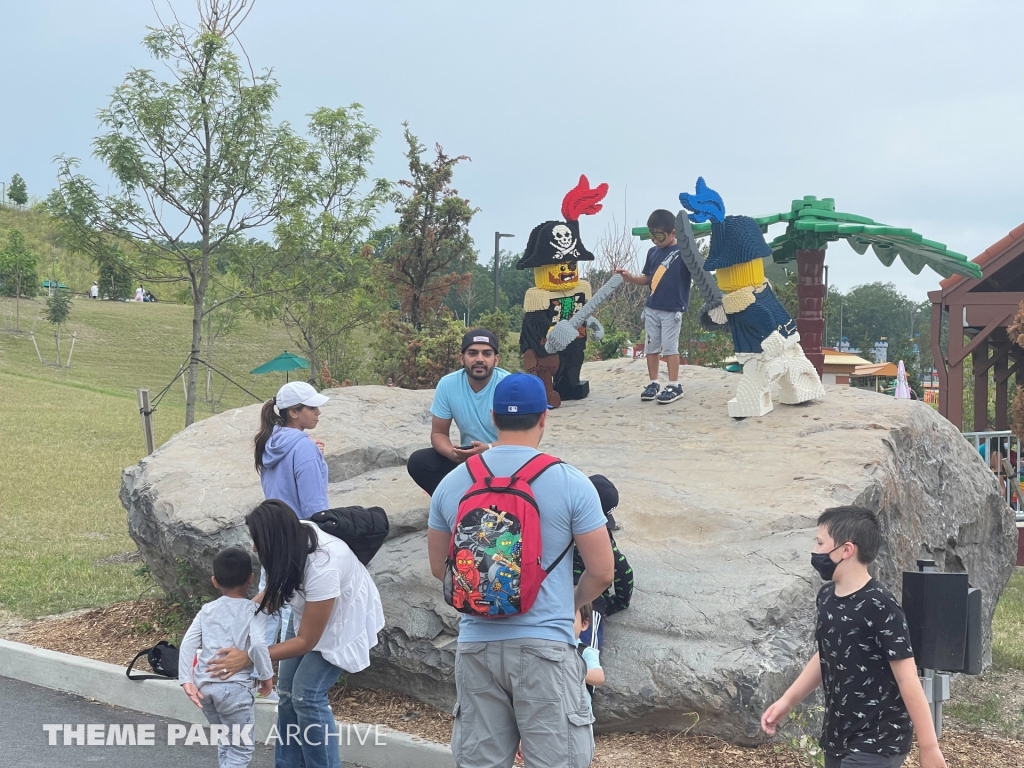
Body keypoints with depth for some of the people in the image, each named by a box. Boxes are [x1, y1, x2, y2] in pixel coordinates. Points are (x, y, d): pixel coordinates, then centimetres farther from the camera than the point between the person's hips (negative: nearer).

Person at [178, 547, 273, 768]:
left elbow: (188, 643, 1)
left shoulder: (207, 610, 12)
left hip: (204, 685, 5)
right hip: (234, 687, -5)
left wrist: (187, 680, -1)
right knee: (241, 749, 5)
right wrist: (266, 675, -4)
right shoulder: (254, 611, -1)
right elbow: (257, 644, -17)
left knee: (225, 742, 25)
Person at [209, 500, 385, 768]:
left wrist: (248, 658, -30)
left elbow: (306, 641, -28)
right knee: (287, 690, 3)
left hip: (343, 618, -7)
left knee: (307, 694, -14)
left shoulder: (321, 570, -40)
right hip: (309, 609, 7)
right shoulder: (293, 537, -22)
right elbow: (276, 587, -1)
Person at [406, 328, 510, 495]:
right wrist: (451, 452, -25)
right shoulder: (447, 384, -9)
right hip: (468, 455, 3)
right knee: (417, 462, -17)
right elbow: (439, 433, -1)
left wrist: (489, 449, -36)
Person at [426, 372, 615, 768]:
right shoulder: (570, 483, -8)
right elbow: (602, 572, -4)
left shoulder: (451, 483, 3)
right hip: (545, 645, -4)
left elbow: (439, 566, 14)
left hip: (476, 644, 4)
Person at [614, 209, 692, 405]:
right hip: (651, 308, 6)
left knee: (669, 347, -3)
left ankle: (674, 386, 4)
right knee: (651, 347, 10)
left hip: (672, 310, -6)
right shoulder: (652, 252, 10)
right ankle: (653, 383, 20)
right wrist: (630, 278, 1)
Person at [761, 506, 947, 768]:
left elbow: (907, 679, -20)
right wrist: (787, 701, 19)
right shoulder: (827, 597, 4)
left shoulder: (880, 607, -21)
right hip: (839, 738, 8)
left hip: (876, 744, -8)